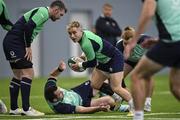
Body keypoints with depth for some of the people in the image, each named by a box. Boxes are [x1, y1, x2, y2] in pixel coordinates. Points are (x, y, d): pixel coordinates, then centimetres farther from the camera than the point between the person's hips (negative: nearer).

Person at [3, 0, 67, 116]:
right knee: (28, 72, -11)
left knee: (18, 75, 15)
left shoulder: (42, 12, 20)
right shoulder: (43, 12, -11)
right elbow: (28, 27, -23)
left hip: (12, 44, 10)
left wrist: (27, 47, 9)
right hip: (14, 42, -10)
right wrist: (28, 47, -14)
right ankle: (26, 109, -13)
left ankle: (14, 108, 19)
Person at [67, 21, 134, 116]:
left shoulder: (86, 44, -31)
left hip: (115, 59, -10)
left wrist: (80, 65, -6)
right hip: (104, 61, 10)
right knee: (94, 85, 7)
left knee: (116, 88, -16)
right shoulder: (85, 33, -3)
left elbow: (92, 63, -21)